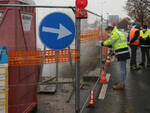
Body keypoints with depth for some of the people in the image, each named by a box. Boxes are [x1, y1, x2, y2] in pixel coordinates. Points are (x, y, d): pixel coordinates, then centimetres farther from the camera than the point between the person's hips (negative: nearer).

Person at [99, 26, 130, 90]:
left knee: (122, 69, -6)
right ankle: (122, 82, 26)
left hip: (122, 53, -11)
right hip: (124, 53, 11)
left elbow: (109, 41, -10)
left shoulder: (115, 34, -12)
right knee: (123, 69, 16)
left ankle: (121, 85, -2)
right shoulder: (118, 33, 21)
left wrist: (102, 43, 5)